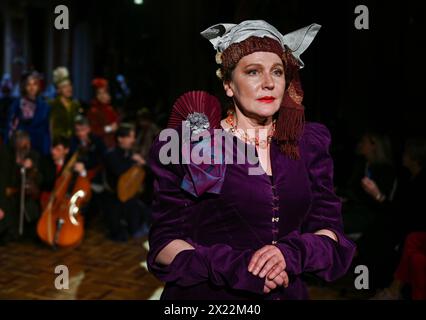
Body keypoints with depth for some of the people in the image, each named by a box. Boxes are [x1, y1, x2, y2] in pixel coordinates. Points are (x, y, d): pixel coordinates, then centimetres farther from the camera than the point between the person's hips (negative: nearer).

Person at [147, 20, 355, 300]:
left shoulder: (308, 144, 1)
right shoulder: (189, 145, -9)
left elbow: (330, 230, -1)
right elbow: (163, 242, -10)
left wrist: (292, 253, -21)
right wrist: (232, 266, -25)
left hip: (287, 292, 3)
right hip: (207, 294, -3)